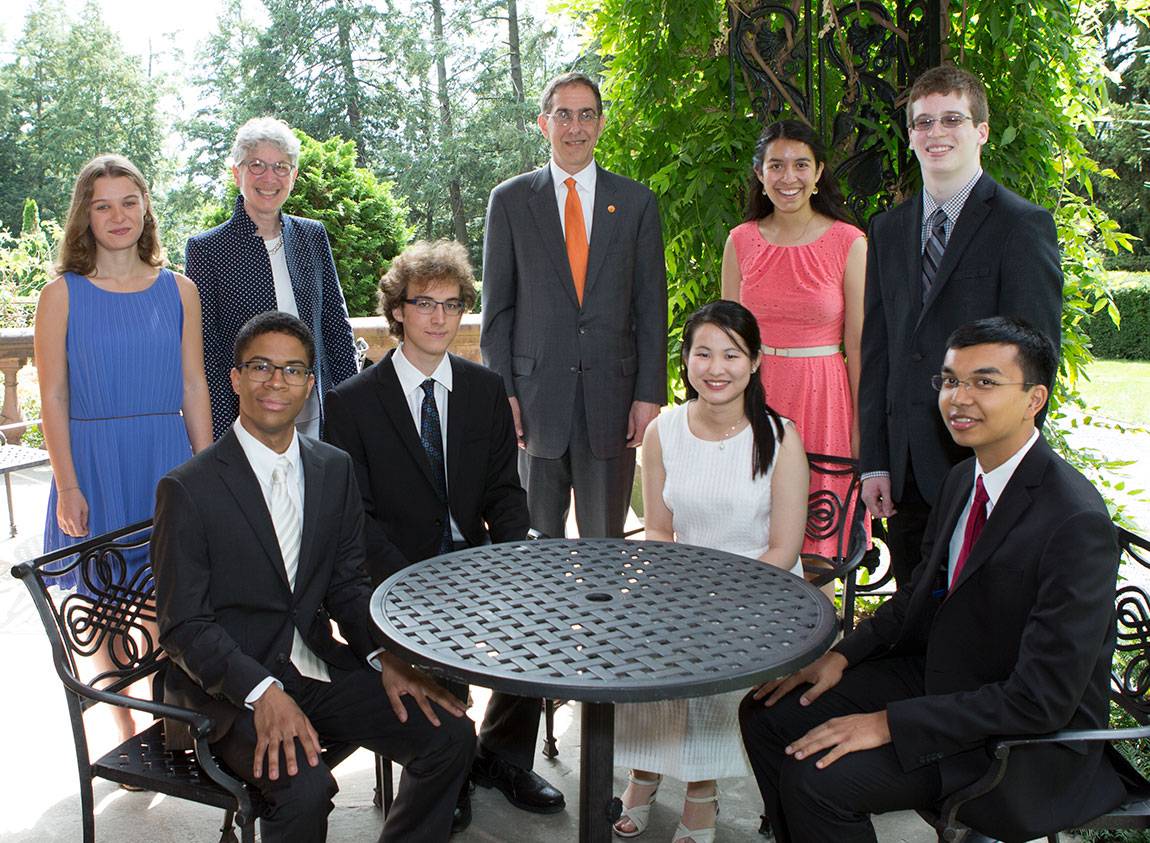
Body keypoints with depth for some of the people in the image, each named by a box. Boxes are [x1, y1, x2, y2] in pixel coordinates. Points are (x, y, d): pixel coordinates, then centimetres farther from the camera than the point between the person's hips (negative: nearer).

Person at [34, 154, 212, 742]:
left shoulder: (178, 290, 5)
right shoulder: (62, 296, -1)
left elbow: (193, 389, 6)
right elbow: (53, 398, -2)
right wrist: (67, 487, -8)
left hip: (166, 459, 1)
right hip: (94, 461, -1)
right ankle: (127, 735, 23)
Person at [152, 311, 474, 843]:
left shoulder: (335, 470, 6)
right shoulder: (188, 489, -11)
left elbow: (347, 586, 10)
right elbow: (183, 628, -12)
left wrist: (385, 658, -8)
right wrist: (261, 693, -26)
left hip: (318, 667, 5)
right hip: (230, 688, -5)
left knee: (450, 735, -9)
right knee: (304, 785, -30)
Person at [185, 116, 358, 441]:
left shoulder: (313, 236, 8)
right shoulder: (205, 248, -3)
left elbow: (336, 326, 12)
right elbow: (203, 350, -4)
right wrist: (219, 438, -9)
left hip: (316, 418, 3)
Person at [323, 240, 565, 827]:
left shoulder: (486, 389, 8)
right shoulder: (352, 402, -4)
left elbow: (504, 489, 7)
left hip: (473, 557, 4)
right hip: (397, 568, -3)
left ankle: (502, 756, 5)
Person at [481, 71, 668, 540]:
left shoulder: (635, 202, 7)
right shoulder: (509, 200, 5)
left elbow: (651, 307, 5)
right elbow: (497, 306, 4)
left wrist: (650, 394, -1)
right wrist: (500, 391, -2)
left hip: (612, 395, 1)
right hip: (536, 392, 0)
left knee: (606, 540, 9)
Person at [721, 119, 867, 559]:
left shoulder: (849, 243, -4)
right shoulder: (741, 241, 4)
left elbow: (858, 345, -3)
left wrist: (862, 427, -3)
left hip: (821, 398, -2)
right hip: (755, 394, 2)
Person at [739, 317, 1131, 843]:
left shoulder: (1076, 522, -26)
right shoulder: (963, 480, 1)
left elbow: (1042, 700, -26)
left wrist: (890, 723, -25)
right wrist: (843, 656, 0)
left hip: (1030, 737, -8)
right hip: (935, 676, 8)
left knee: (816, 776, -21)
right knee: (767, 714, 1)